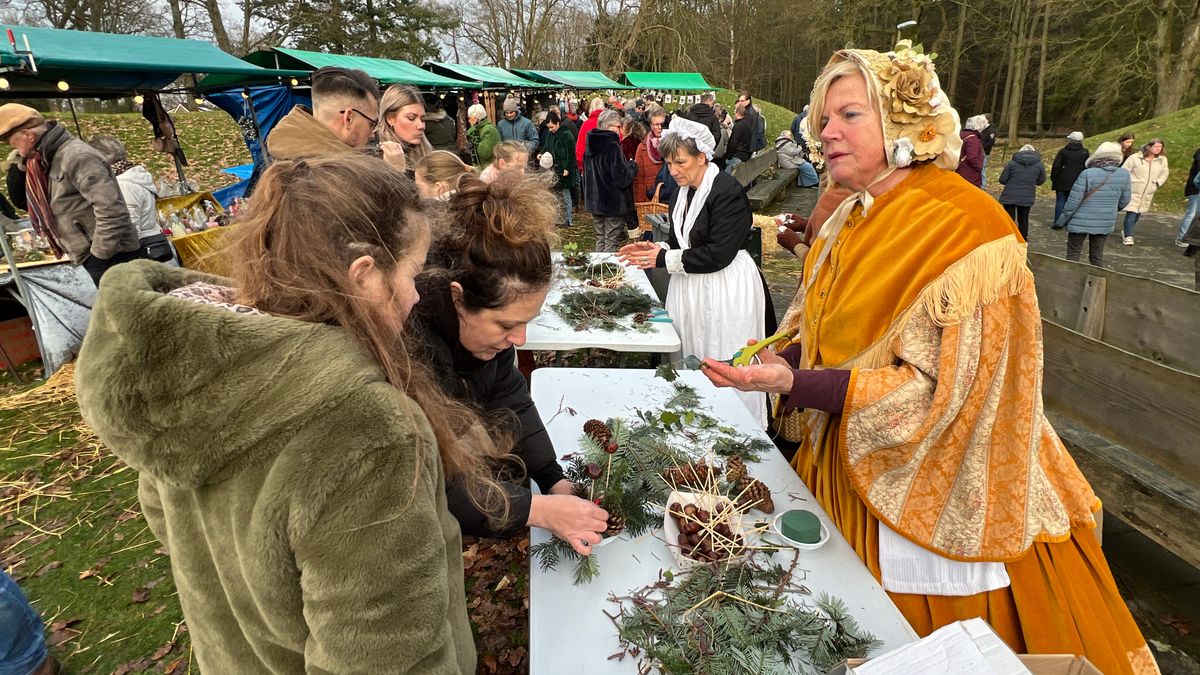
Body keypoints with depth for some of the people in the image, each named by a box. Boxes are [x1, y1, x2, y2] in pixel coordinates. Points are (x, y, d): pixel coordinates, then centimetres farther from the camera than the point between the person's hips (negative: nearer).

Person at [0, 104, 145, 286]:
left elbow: (111, 209, -24)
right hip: (98, 259, 10)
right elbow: (21, 201, 23)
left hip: (114, 258, -10)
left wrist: (99, 255, -19)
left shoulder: (76, 156, -16)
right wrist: (19, 166, 8)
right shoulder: (50, 160, 15)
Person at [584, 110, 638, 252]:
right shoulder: (612, 147, -18)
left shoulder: (591, 145, 8)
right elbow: (622, 179, -21)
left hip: (595, 201, 8)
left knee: (600, 239, 17)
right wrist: (632, 166, -4)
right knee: (611, 242, -1)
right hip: (614, 203, -8)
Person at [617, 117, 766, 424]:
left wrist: (665, 258, -16)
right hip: (690, 288, 8)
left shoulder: (728, 191, -16)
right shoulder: (683, 191, 11)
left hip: (725, 291, -8)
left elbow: (718, 254, -21)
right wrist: (656, 248, -2)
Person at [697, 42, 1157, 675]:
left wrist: (793, 384, -31)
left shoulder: (959, 225, -21)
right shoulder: (848, 222, 3)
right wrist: (773, 362, -9)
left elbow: (938, 390, -24)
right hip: (846, 476, 7)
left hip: (928, 496, -6)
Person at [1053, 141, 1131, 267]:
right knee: (1097, 256, 14)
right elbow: (1124, 201, 7)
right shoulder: (1124, 174, -2)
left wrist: (1061, 222, -4)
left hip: (1081, 222, -4)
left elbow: (1073, 202, -14)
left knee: (1073, 255, 6)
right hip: (1105, 223, 4)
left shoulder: (1087, 174, -15)